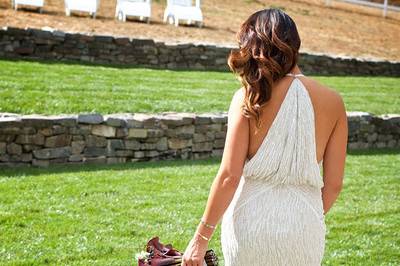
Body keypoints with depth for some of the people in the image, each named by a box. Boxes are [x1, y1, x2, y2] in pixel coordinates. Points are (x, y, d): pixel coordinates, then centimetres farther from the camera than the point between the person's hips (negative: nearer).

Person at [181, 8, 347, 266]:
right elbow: (334, 184, 1)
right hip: (304, 230, 2)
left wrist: (201, 238, -4)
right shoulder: (333, 102, -2)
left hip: (251, 223, -1)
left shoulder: (247, 98, -9)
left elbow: (228, 176, -12)